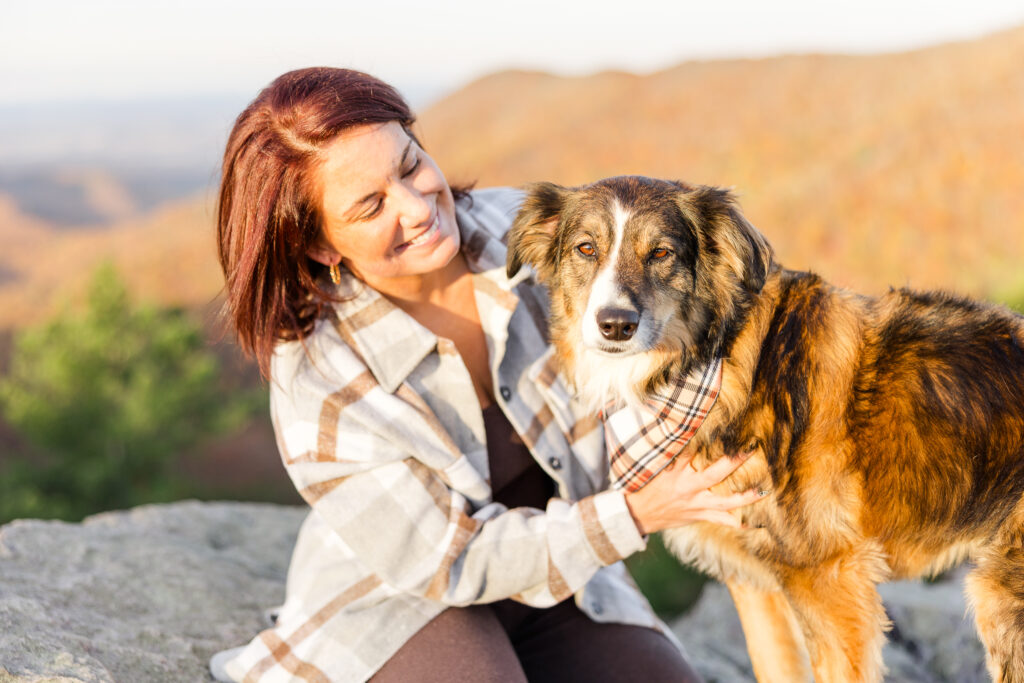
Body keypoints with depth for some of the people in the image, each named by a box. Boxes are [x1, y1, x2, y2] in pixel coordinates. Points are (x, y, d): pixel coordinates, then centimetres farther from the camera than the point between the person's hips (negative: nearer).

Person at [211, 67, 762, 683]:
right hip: (403, 595, -4)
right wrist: (637, 514, -30)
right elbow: (454, 561, -23)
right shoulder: (318, 384, -27)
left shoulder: (524, 230, -16)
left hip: (557, 582, 4)